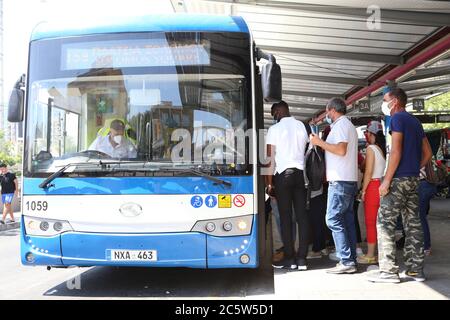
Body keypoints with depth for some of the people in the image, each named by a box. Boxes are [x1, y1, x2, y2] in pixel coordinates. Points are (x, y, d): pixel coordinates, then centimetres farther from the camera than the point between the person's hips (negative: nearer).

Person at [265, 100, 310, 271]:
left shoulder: (275, 129, -4)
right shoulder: (301, 126, 11)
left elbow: (271, 157, -6)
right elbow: (305, 149, 11)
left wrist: (269, 182, -3)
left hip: (283, 173, -4)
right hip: (300, 173, 4)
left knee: (285, 216, 0)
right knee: (302, 215, 2)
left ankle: (289, 258, 2)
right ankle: (302, 258, 2)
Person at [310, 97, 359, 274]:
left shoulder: (341, 125, -8)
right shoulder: (349, 126, 24)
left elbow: (341, 150, -21)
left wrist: (320, 142, -12)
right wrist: (322, 143, 24)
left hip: (340, 181, -10)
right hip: (349, 180, 10)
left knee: (333, 219, -10)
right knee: (347, 220, 9)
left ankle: (346, 261, -12)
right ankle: (351, 260, 11)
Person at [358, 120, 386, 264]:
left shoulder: (371, 148, -10)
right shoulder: (383, 149, 12)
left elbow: (368, 172, -14)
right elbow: (383, 170, 11)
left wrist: (363, 190, -9)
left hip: (373, 186, -7)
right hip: (382, 186, 7)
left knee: (370, 222, -2)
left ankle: (370, 255, 2)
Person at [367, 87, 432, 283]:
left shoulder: (397, 119, -8)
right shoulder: (415, 121, 18)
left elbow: (396, 152, -17)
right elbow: (427, 153, 19)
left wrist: (387, 180, -16)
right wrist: (414, 170, 18)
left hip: (398, 179, -9)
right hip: (414, 179, 9)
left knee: (385, 222, -6)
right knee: (413, 223, 8)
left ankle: (388, 271, -8)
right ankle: (415, 270, 11)